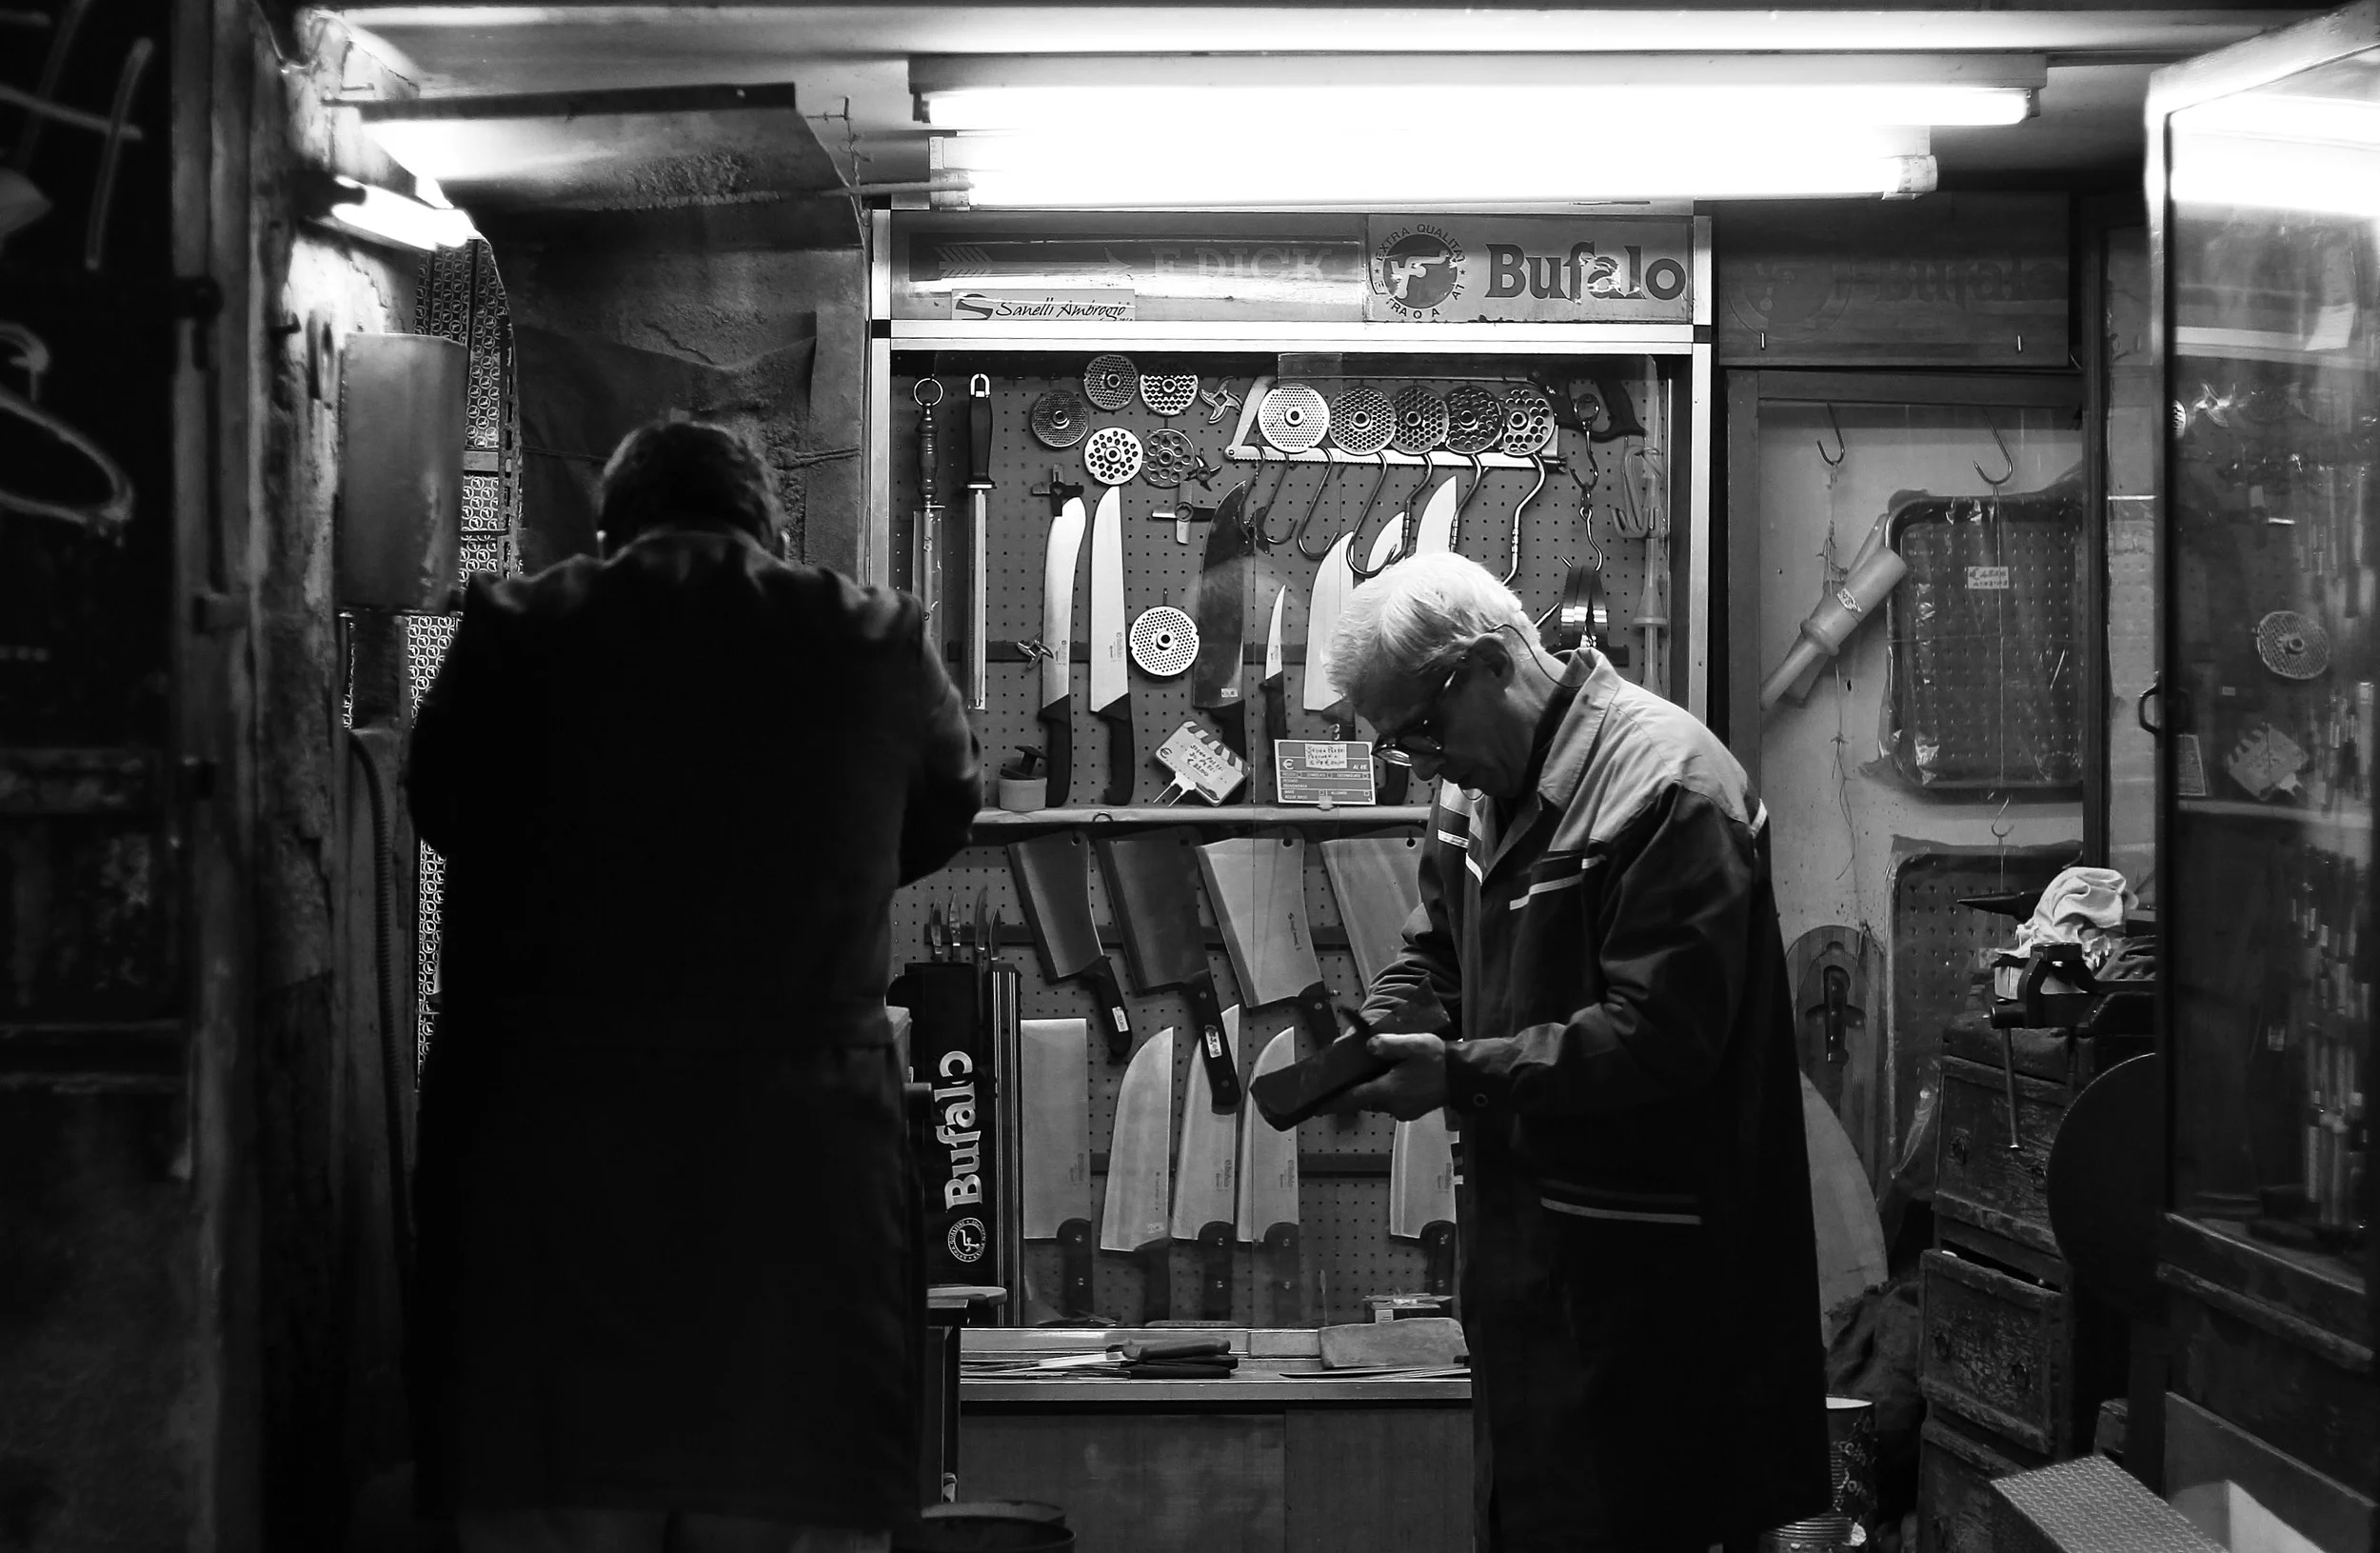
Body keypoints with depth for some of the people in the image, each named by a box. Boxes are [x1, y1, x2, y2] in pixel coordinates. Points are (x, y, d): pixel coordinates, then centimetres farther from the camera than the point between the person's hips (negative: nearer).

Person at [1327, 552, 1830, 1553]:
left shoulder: (1668, 788, -19)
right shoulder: (1478, 787, 10)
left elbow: (1661, 1034, -24)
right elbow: (1435, 953, 20)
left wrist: (1461, 1073, -24)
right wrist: (1375, 1032, -2)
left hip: (1627, 1267, -9)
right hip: (1512, 1234, 9)